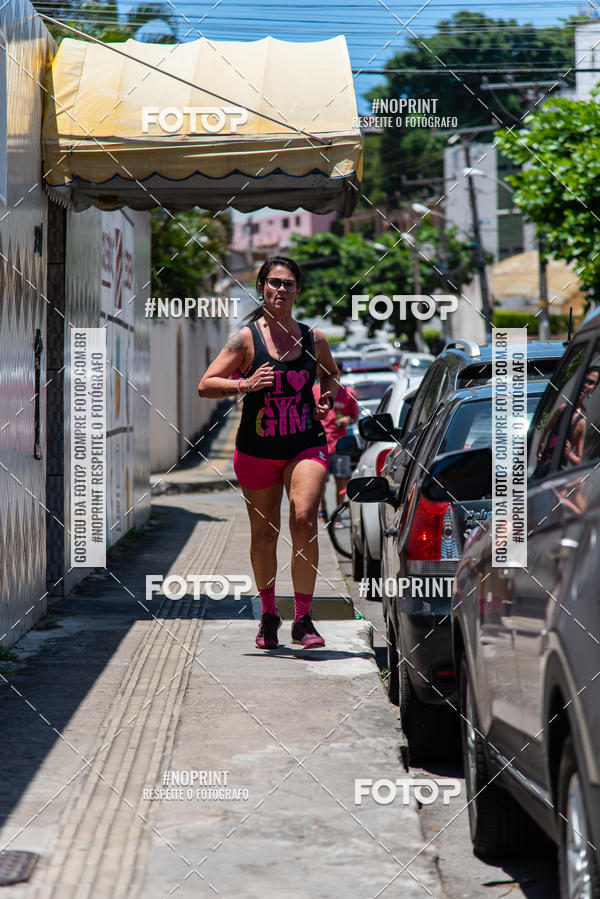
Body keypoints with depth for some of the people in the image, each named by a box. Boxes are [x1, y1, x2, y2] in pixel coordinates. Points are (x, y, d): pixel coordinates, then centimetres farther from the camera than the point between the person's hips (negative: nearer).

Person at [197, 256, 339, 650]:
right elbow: (206, 385, -4)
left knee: (304, 519, -21)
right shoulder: (247, 338, -3)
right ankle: (269, 615, 33)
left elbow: (331, 377, 23)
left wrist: (327, 400, 2)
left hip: (306, 446, 0)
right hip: (257, 450, 0)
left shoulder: (313, 339, 4)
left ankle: (303, 620, -13)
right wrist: (245, 384, -20)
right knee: (264, 534, 10)